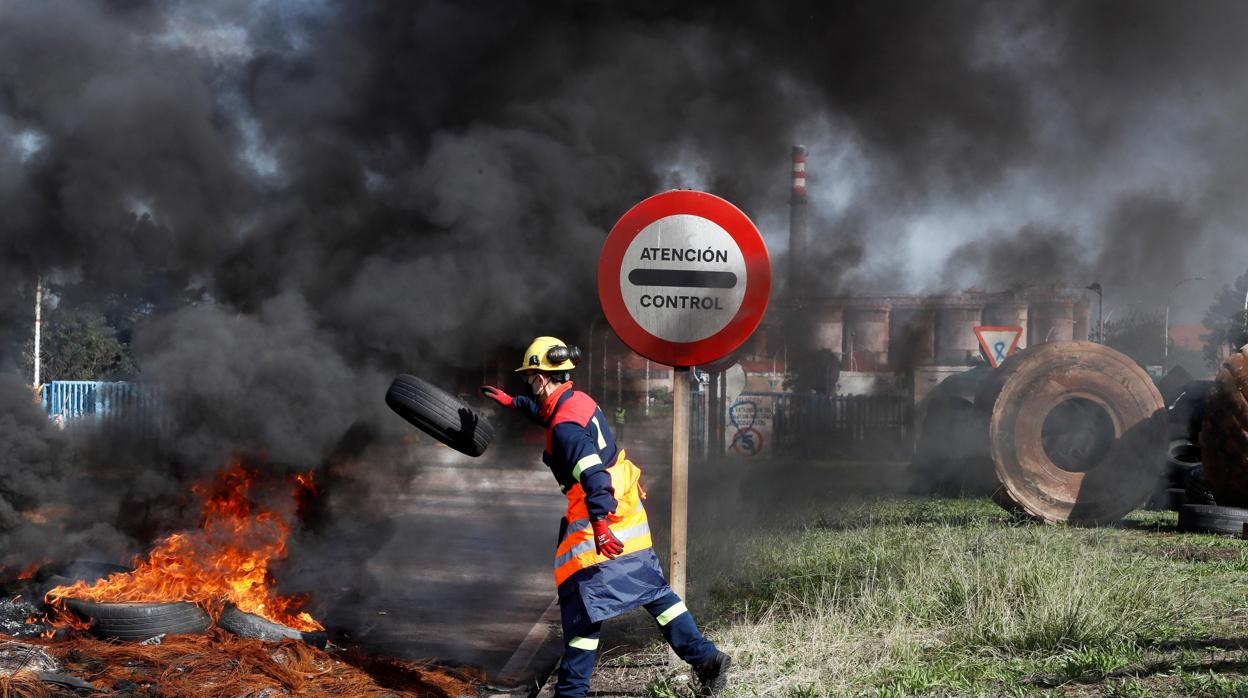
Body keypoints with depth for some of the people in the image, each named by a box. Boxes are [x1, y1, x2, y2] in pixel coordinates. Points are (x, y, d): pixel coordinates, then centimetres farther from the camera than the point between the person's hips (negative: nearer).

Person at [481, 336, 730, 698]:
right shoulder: (578, 400, 9)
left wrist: (600, 523, -41)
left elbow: (591, 473, -32)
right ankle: (705, 657, 10)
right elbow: (546, 413, 34)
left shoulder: (564, 427, -19)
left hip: (602, 515, -9)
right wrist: (512, 402, 45)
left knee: (583, 599, -3)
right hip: (626, 504, 9)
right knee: (651, 586, 13)